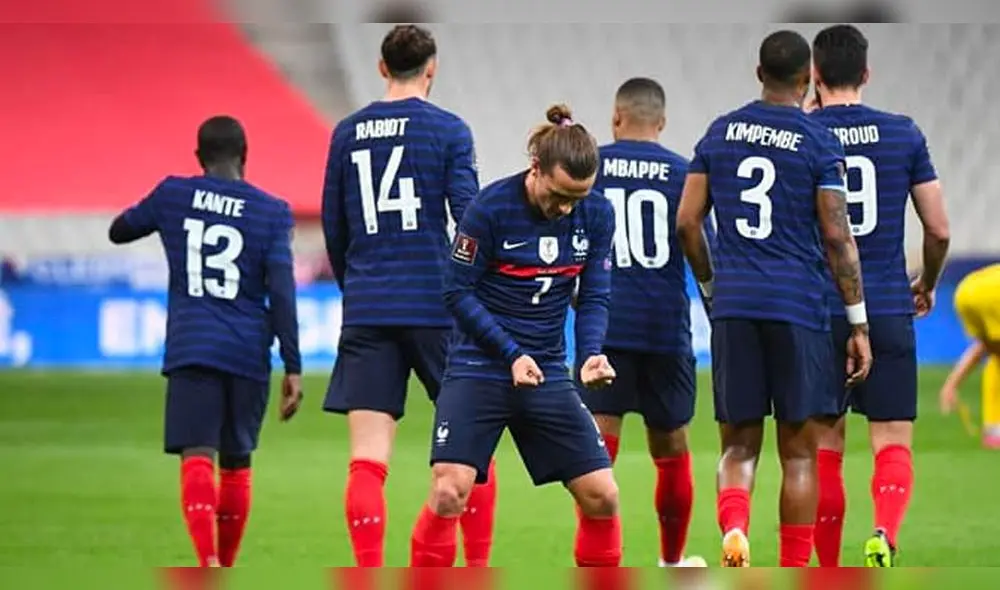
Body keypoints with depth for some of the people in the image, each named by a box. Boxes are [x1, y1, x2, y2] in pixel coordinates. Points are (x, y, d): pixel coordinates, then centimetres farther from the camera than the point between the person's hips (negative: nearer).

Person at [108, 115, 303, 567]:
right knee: (236, 464, 16)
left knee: (197, 458, -11)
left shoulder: (172, 195, 6)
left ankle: (209, 564, -32)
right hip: (247, 354, 1)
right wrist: (293, 368, -4)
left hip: (191, 348, -1)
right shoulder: (272, 212, 3)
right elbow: (281, 292, -5)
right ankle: (224, 569, 25)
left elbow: (119, 231, 22)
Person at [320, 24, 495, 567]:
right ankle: (478, 569, 13)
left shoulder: (347, 133, 9)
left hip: (365, 310, 2)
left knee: (367, 460, -3)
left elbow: (333, 228, 14)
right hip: (435, 307, -2)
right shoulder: (448, 130, -1)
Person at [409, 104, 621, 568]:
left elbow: (594, 296, 4)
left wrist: (592, 354, -15)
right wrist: (512, 354, -18)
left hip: (548, 374, 4)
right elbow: (457, 292, -11)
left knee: (601, 496, 0)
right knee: (449, 492, -17)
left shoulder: (596, 215, -3)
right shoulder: (491, 208, -16)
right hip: (478, 369, -4)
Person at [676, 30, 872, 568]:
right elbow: (837, 237, -6)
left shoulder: (720, 134, 8)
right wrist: (858, 324, -1)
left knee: (738, 445, 9)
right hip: (798, 306, -3)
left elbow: (687, 223, 8)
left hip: (733, 306, 3)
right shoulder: (818, 144, -4)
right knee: (798, 452, 4)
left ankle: (733, 530, -21)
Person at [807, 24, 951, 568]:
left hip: (817, 314, 0)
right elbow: (939, 230, 4)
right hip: (888, 310, 0)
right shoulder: (904, 134, 1)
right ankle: (884, 534, -26)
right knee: (893, 444, 2)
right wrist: (927, 285, 21)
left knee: (824, 449, 9)